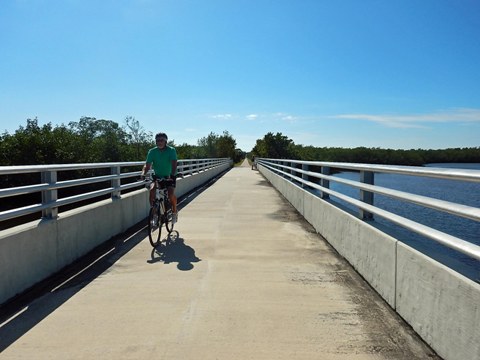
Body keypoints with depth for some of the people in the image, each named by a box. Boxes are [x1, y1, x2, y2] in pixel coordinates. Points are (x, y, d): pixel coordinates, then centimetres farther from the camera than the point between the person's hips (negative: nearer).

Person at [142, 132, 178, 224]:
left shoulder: (171, 150, -15)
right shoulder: (152, 151, -8)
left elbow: (174, 164, -27)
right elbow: (147, 165, -13)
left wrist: (172, 175, -44)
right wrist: (143, 173, -33)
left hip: (169, 176, -2)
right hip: (157, 176, 2)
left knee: (171, 193, -24)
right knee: (152, 190, -25)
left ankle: (174, 212, 4)